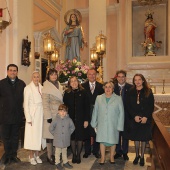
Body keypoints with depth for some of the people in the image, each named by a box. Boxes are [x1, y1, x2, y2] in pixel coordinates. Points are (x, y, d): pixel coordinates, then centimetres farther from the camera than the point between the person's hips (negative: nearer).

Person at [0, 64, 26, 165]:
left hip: (18, 116, 2)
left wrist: (24, 112, 1)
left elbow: (25, 99, 5)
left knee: (15, 137, 13)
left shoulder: (22, 84, 4)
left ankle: (14, 155, 27)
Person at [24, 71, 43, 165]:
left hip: (40, 114, 4)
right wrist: (28, 118, -10)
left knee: (39, 134, 8)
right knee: (32, 134, 0)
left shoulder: (41, 87, 6)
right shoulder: (28, 88, -5)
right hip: (32, 114, -4)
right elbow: (26, 104, -6)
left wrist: (44, 115, -1)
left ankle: (37, 155, 20)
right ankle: (31, 156, 13)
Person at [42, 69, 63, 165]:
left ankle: (55, 154, 22)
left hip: (59, 114, 6)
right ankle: (49, 156, 13)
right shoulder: (46, 87, -8)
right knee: (50, 135, 1)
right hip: (51, 115, -6)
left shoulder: (59, 86, 11)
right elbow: (45, 103, -12)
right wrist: (48, 116, -16)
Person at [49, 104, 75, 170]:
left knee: (64, 151, 17)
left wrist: (68, 133, 5)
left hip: (66, 140, 2)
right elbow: (51, 128, -2)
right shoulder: (56, 119, -10)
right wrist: (55, 134, -1)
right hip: (58, 140, -2)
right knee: (58, 152, 8)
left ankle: (65, 162, 29)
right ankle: (57, 163, 22)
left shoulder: (69, 120, -5)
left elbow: (72, 127, 9)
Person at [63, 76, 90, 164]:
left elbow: (87, 107, -3)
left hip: (80, 119, -1)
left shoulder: (83, 92, -3)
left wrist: (86, 120, -7)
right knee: (72, 137, 8)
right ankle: (74, 155, 25)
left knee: (80, 138, 7)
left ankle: (78, 155, 24)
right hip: (70, 119, 1)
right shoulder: (67, 93, 1)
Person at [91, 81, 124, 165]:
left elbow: (121, 113, -4)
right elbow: (95, 111, 5)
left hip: (113, 125, -1)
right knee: (102, 140, 8)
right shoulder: (99, 98, 1)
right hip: (102, 124, 1)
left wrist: (119, 126, -7)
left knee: (113, 140, 12)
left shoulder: (118, 99, -4)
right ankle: (102, 157, 25)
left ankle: (112, 156, 33)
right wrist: (94, 123, 6)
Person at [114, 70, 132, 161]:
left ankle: (125, 152, 27)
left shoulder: (130, 87, -3)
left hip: (126, 115, -1)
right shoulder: (113, 87, 0)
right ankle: (118, 151, 28)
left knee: (125, 134, 11)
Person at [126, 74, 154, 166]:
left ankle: (142, 157, 24)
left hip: (145, 119, -1)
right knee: (136, 138, 10)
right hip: (134, 119, 1)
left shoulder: (148, 91, -3)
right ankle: (137, 155, 27)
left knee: (143, 138, 8)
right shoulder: (131, 92, 1)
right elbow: (128, 106, 0)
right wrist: (134, 116, -12)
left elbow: (151, 106, -4)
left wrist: (146, 117, -14)